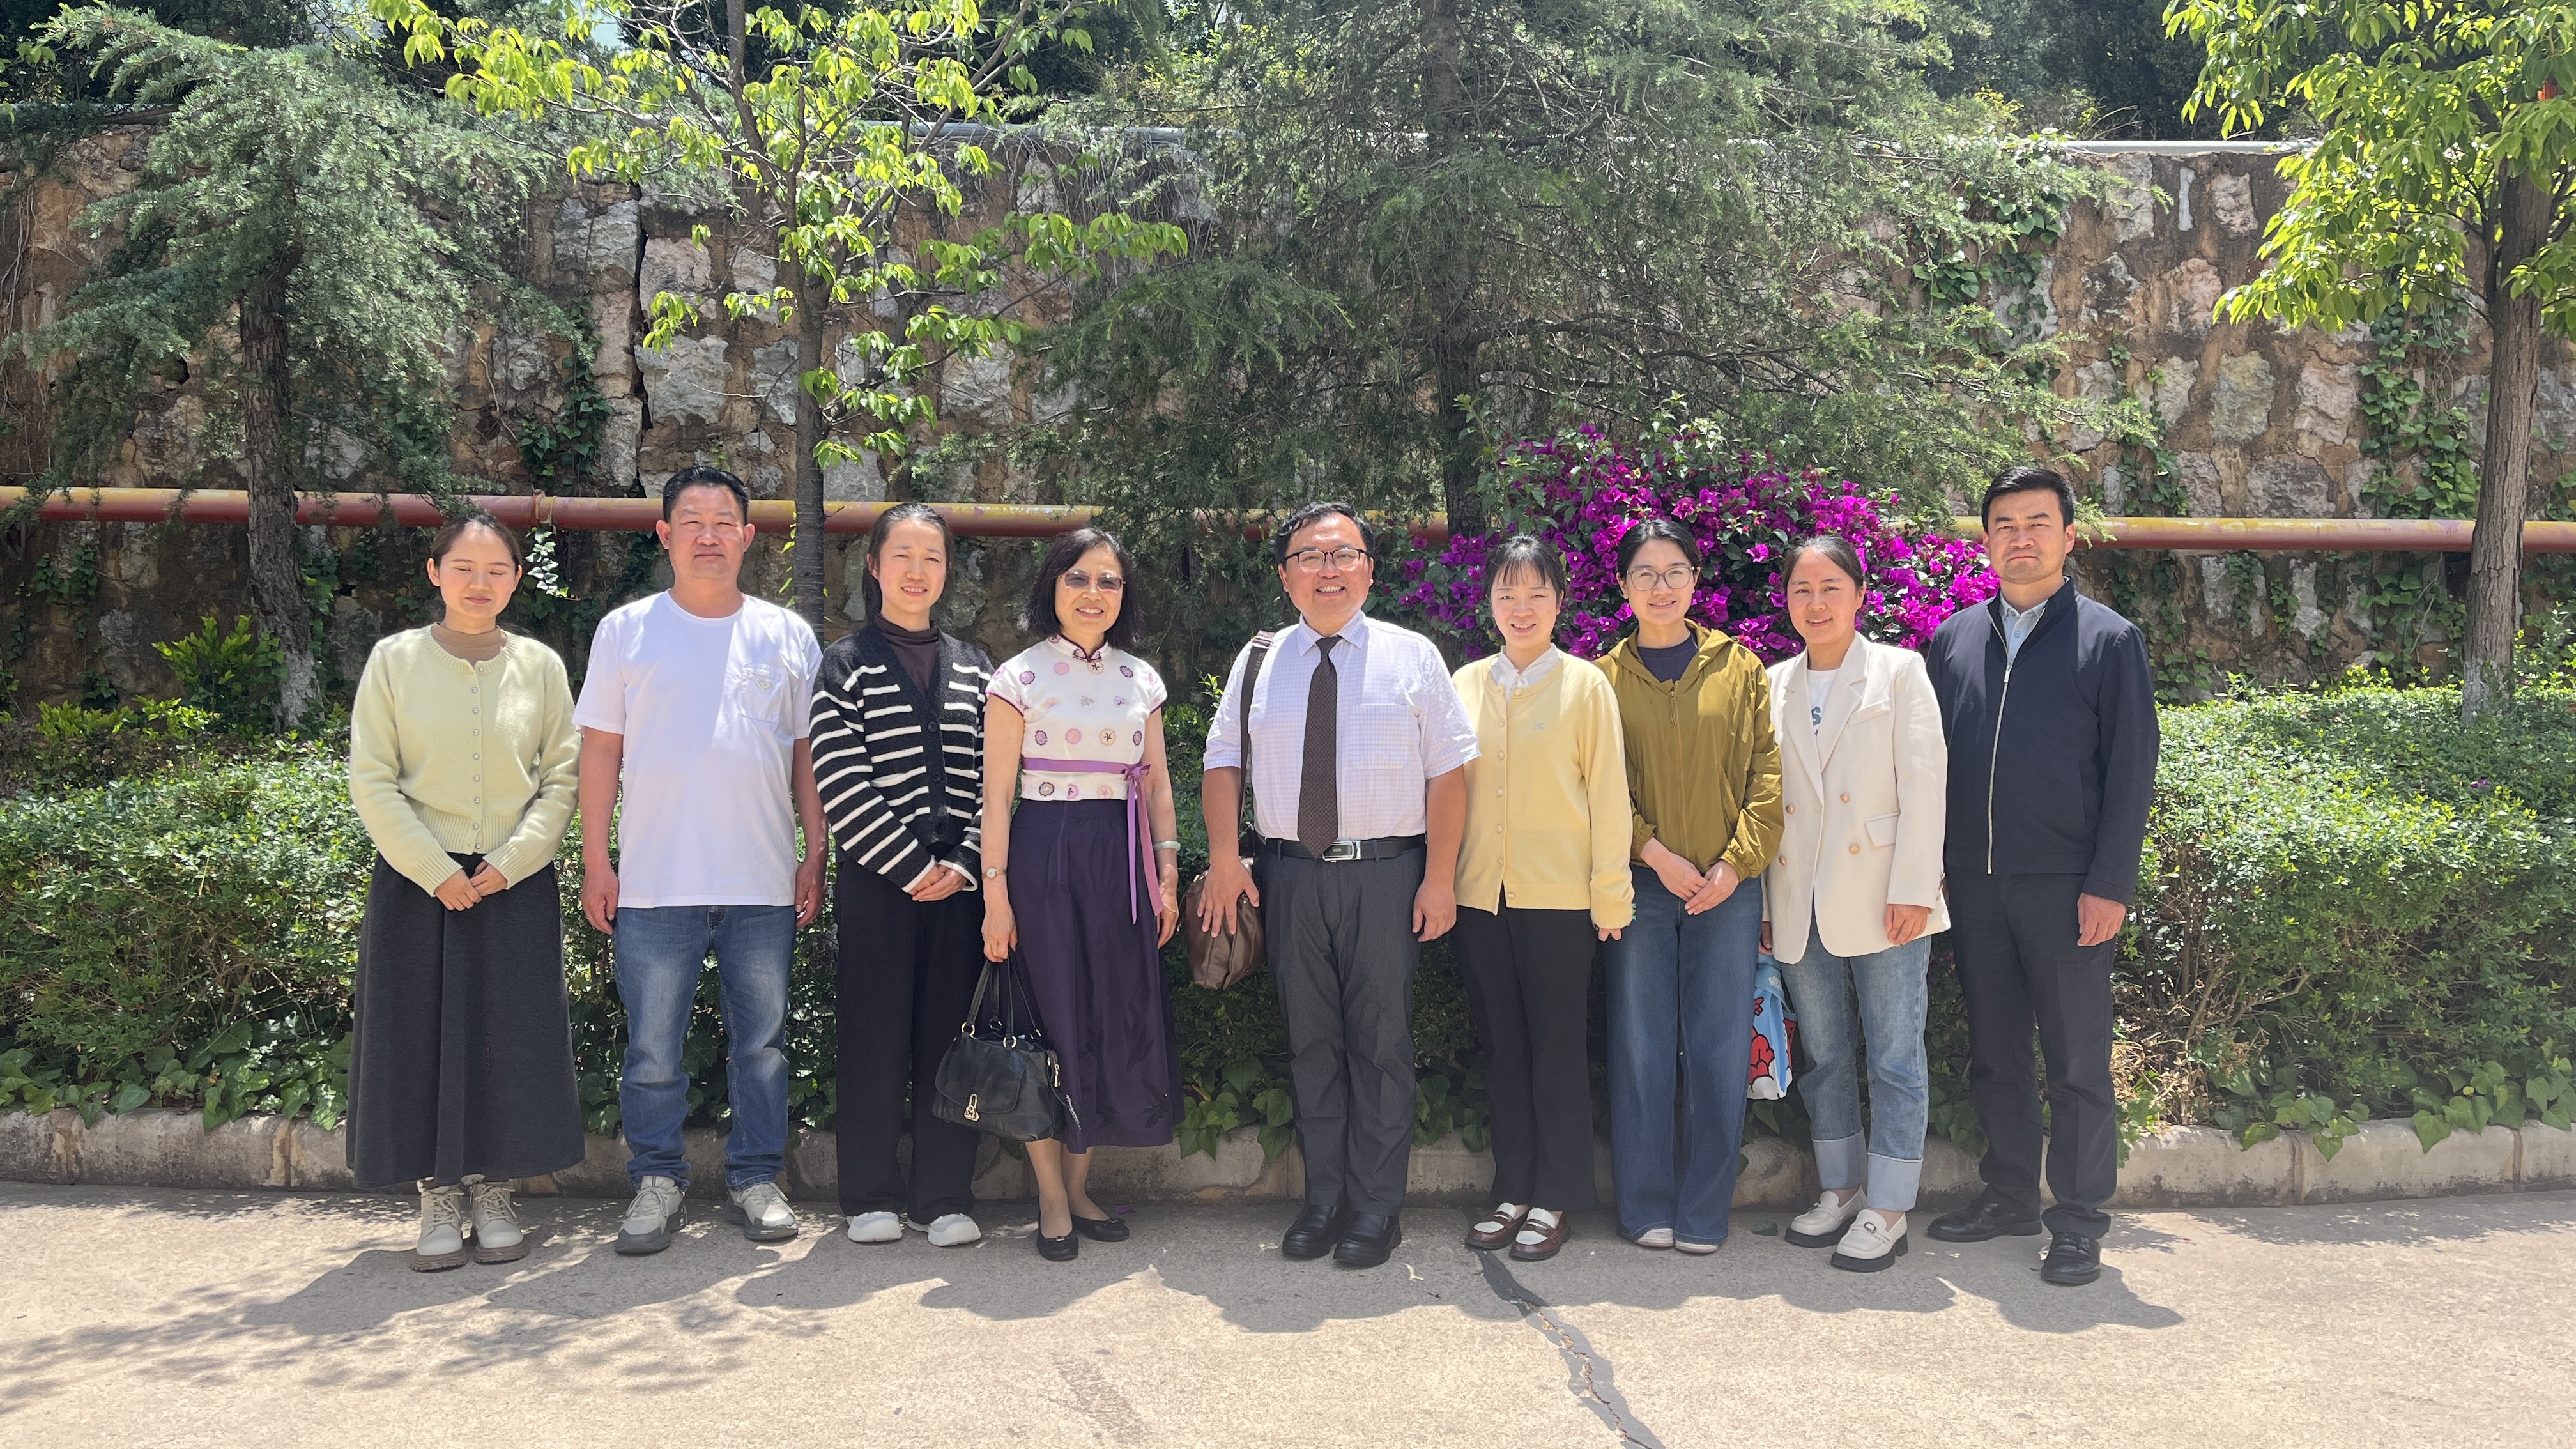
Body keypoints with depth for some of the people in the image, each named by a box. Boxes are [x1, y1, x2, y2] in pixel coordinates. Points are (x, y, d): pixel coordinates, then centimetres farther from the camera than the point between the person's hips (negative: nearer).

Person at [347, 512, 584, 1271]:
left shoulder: (540, 665, 3)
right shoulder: (395, 659, 0)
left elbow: (563, 779, 2)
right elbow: (371, 781, -2)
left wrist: (511, 862, -9)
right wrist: (436, 871, -9)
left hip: (516, 883, 1)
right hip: (418, 880, -1)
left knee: (511, 1037, 4)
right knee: (420, 1036, 3)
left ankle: (492, 1193, 18)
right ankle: (439, 1200, 15)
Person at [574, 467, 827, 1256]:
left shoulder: (788, 636, 8)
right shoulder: (625, 631, 5)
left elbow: (807, 753, 9)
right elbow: (600, 750, 5)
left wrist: (816, 854, 4)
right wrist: (596, 859, 0)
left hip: (764, 883, 1)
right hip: (654, 884, -1)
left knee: (761, 1041, 8)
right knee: (652, 1047, 3)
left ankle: (756, 1178, 20)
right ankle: (657, 1182, 17)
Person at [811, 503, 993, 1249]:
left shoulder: (973, 667, 12)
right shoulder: (846, 663, 2)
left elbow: (992, 775, 8)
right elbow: (838, 783, -6)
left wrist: (962, 863, -6)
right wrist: (912, 866, -11)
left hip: (959, 876, 3)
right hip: (876, 879, -2)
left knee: (950, 1033, 5)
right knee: (877, 1034, 3)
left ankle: (945, 1197, 14)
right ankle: (872, 1196, 15)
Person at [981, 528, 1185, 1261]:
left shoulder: (1141, 679, 11)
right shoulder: (1021, 677, -1)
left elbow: (1156, 783, 14)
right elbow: (997, 793, -5)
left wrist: (1167, 872, 6)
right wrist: (997, 891, -10)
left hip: (1122, 861, 4)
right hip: (1045, 857, -4)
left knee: (1118, 1026, 6)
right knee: (1052, 1024, -1)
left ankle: (1080, 1186, 21)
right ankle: (1052, 1200, 13)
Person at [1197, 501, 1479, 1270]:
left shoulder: (1413, 657, 2)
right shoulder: (1257, 663, 10)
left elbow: (1447, 772, -1)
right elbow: (1224, 762, 8)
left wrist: (1440, 878, -8)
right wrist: (1224, 858, -4)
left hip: (1387, 874, -2)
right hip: (1290, 874, 3)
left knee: (1381, 1044, 3)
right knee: (1311, 1042, 10)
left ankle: (1376, 1208, 14)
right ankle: (1323, 1199, 22)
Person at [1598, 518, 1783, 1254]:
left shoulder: (1740, 668, 7)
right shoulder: (1605, 677, 5)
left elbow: (1768, 771, 3)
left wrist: (1736, 862, -7)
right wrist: (1658, 855, -9)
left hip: (1727, 886, 1)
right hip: (1639, 885, -1)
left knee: (1721, 1048, 3)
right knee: (1640, 1048, 3)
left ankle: (1704, 1211, 14)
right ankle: (1646, 1206, 15)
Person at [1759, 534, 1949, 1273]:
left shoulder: (1899, 672, 0)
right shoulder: (1774, 686, 10)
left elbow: (1924, 786, -6)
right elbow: (1763, 797, 11)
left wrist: (1913, 889, -13)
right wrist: (1762, 904, 8)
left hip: (1880, 897, -4)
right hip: (1801, 902, 4)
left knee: (1894, 1057, 1)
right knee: (1824, 1055, 13)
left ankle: (1887, 1208, 10)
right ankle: (1840, 1189, 26)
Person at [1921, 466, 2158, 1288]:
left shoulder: (2108, 640, -1)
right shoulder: (1953, 640, 10)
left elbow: (2132, 771, -4)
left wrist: (2110, 885, -11)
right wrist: (1928, 867, 6)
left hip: (2066, 885, -4)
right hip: (1974, 883, 4)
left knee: (2077, 1060, 3)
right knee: (1993, 1052, 13)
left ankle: (2079, 1221, 13)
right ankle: (2009, 1196, 26)